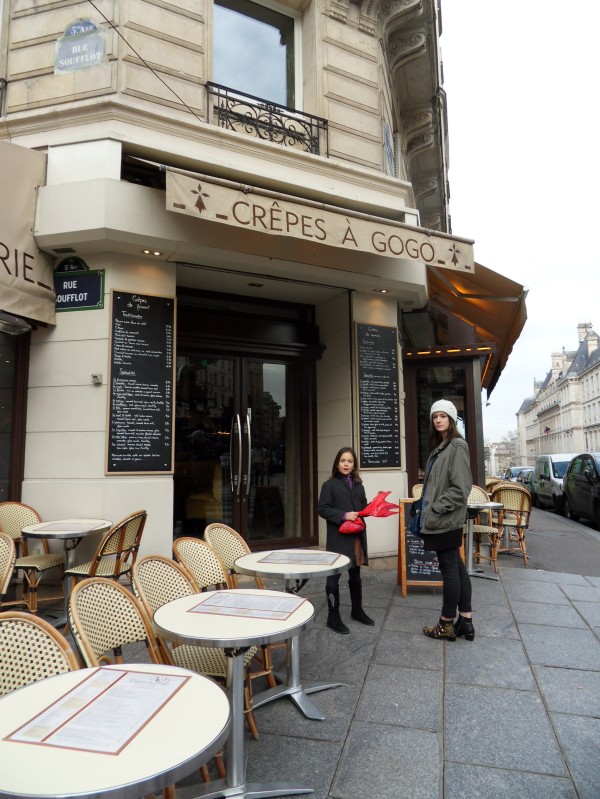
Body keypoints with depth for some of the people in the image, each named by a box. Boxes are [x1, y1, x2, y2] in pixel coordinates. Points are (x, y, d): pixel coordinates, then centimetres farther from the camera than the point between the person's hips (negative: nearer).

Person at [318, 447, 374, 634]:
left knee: (355, 575, 19)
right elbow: (323, 509, -12)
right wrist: (343, 515, -21)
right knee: (334, 576, 1)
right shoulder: (330, 484, -5)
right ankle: (333, 617, 11)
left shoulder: (358, 485, 12)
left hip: (357, 536, 6)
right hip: (338, 537, -6)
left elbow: (363, 506, 16)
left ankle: (357, 610, 35)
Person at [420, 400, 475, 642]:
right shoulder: (439, 447, 15)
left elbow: (460, 488, -18)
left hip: (447, 520, -9)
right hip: (439, 520, 9)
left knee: (449, 569, 2)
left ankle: (447, 625, 13)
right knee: (457, 567, 13)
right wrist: (427, 510, 12)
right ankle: (465, 621, 22)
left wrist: (436, 509, -17)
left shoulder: (457, 446, -12)